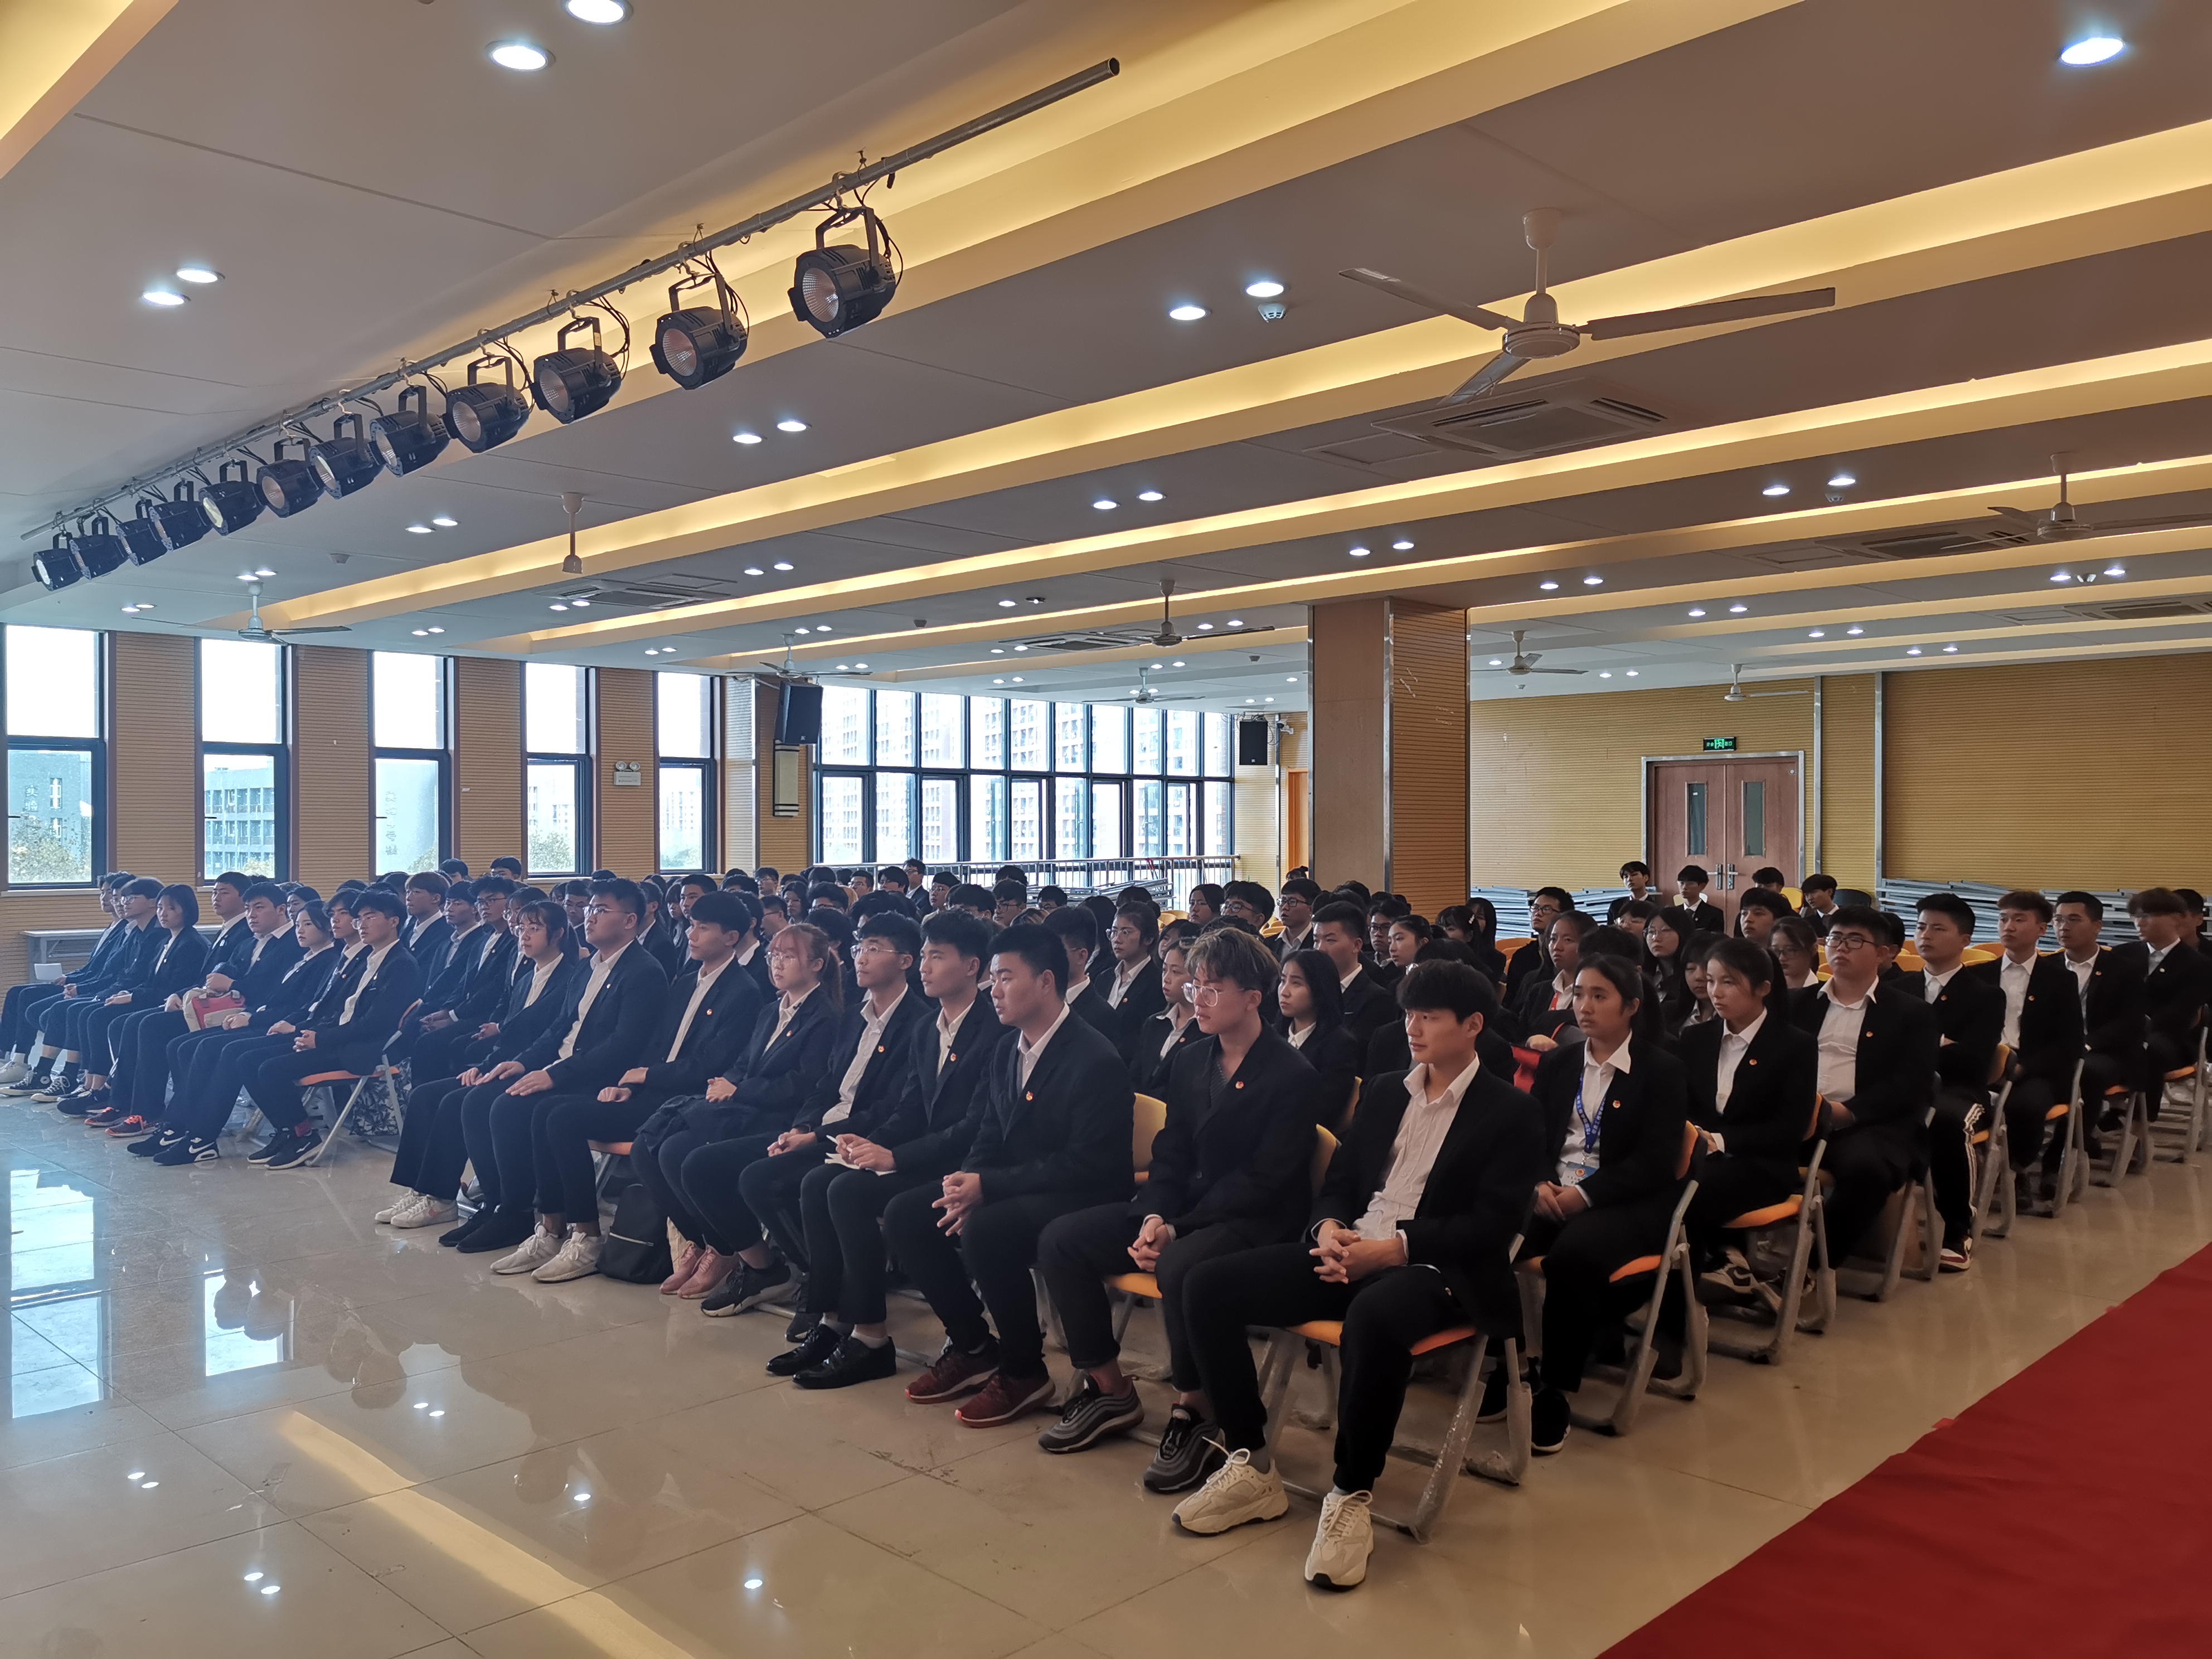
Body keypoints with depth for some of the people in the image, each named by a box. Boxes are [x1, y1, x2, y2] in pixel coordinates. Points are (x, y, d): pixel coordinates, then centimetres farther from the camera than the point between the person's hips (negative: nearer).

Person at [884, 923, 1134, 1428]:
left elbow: (1089, 1164, -22)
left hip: (1079, 1200, -8)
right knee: (903, 1215, -6)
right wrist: (968, 1184, -12)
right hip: (1009, 1192, 9)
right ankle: (971, 1346, 8)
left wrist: (988, 1187, -25)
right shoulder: (1007, 1052, 9)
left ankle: (1024, 1370, -10)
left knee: (984, 1231, -34)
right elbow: (988, 1139, 13)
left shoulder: (1095, 1060, -17)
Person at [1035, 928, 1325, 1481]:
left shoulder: (1294, 1077, -11)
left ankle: (1195, 1411, -15)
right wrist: (1153, 1217, -10)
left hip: (1255, 1219, -7)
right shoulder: (1191, 1062, 11)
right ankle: (1109, 1390, 4)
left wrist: (1177, 1230, -21)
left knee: (1179, 1266, -38)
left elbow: (1264, 1181, -16)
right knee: (1060, 1240, -8)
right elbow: (1170, 1154, 10)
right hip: (1180, 1207, 7)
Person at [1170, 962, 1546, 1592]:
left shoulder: (1511, 1111, 1)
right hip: (1351, 1251, 6)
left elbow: (1494, 1225, -9)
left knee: (1374, 1316, -42)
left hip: (1434, 1269, -6)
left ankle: (1351, 1497, -23)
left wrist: (1395, 1247, -19)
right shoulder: (1382, 1092, 19)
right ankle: (1250, 1467, -3)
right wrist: (1330, 1229, -6)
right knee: (1208, 1286, -13)